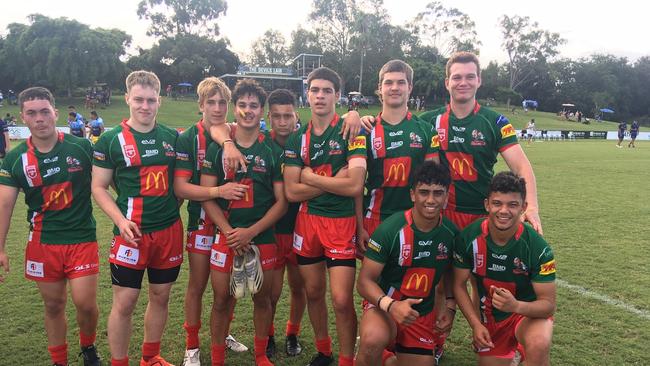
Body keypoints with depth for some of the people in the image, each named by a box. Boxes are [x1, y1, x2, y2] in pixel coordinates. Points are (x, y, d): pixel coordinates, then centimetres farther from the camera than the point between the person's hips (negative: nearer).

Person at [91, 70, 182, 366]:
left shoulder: (172, 137, 6)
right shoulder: (111, 140, -3)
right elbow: (99, 187, -3)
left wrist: (172, 209, 4)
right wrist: (121, 221, -15)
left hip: (169, 231, 4)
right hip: (132, 233, -3)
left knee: (160, 297, 14)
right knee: (124, 302, 0)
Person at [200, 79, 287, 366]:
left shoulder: (273, 151, 2)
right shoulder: (217, 148, 1)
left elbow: (282, 201, -1)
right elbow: (207, 196, -2)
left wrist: (251, 232, -12)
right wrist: (229, 233, -13)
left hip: (263, 239, 1)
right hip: (226, 238, 0)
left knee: (262, 298, 11)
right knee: (221, 300, 6)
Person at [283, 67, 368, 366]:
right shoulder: (297, 138, 5)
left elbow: (355, 185, -20)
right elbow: (292, 192, -3)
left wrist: (312, 177, -10)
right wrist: (333, 180, -12)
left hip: (342, 221, -4)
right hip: (307, 221, 5)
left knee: (341, 300, -7)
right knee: (313, 293, 16)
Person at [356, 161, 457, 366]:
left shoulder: (451, 233, -8)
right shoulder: (390, 229, -23)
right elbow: (365, 281, -19)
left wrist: (450, 306, 0)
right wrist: (390, 305, -35)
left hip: (423, 314, 5)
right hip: (384, 305, -5)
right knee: (373, 341, -37)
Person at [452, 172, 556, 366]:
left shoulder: (538, 247, -24)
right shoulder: (468, 238, -19)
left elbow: (548, 304, -20)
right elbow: (459, 284, -6)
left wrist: (516, 306, -40)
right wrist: (476, 324, -16)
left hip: (528, 311, -3)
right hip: (489, 315, 3)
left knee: (538, 346, -34)